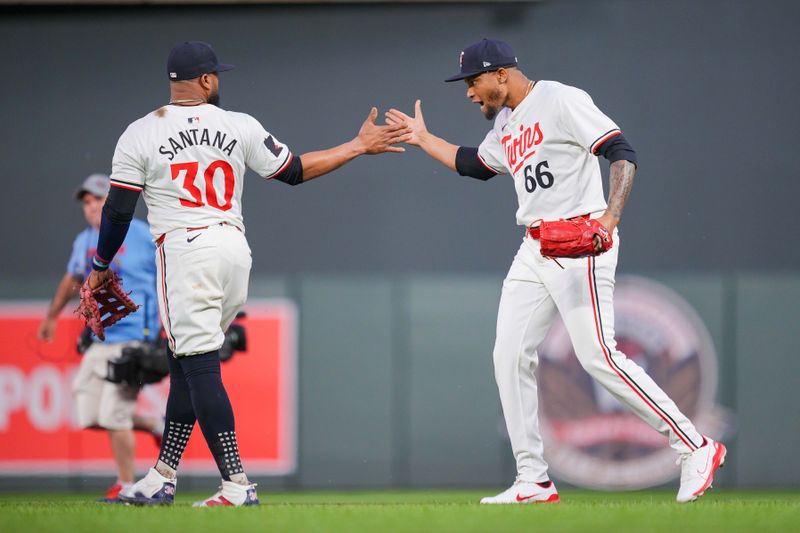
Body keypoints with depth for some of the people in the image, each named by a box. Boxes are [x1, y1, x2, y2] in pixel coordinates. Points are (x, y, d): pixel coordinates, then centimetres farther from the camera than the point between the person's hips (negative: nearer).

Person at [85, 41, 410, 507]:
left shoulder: (140, 134, -1)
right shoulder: (239, 126, 5)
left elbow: (118, 212, 0)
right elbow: (295, 171, 11)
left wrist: (101, 267, 13)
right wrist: (360, 146, 21)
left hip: (185, 251, -4)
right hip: (236, 250, 5)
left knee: (200, 368, -6)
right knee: (187, 362, 15)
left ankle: (237, 485, -14)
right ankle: (162, 479, 18)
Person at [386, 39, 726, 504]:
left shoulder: (561, 101, -11)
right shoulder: (505, 124, 17)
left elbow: (622, 153, -18)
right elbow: (475, 164, 37)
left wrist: (610, 217, -31)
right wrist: (423, 139, 34)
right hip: (534, 252, 9)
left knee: (599, 356, -16)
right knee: (510, 357, 3)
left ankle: (696, 448, -9)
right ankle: (533, 483, 7)